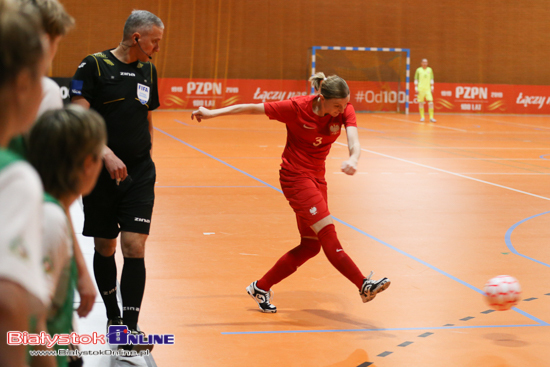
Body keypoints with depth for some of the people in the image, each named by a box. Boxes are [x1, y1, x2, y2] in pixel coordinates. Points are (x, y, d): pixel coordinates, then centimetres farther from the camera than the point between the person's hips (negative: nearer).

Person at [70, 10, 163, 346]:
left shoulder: (148, 70, 10)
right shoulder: (94, 66, -7)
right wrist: (106, 154, -25)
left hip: (140, 175, 3)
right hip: (101, 174, -3)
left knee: (134, 247, -8)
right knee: (105, 248, 9)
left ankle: (131, 326, -3)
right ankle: (113, 316, 27)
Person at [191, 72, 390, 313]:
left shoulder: (345, 110, -10)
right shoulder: (297, 107, -19)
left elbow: (354, 141, -25)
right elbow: (252, 109, -12)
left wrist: (353, 159, -48)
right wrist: (212, 113, -12)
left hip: (316, 177, 6)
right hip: (295, 175, -6)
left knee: (310, 245, 7)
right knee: (328, 234, -17)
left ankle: (261, 288, 17)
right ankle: (364, 286, -16)